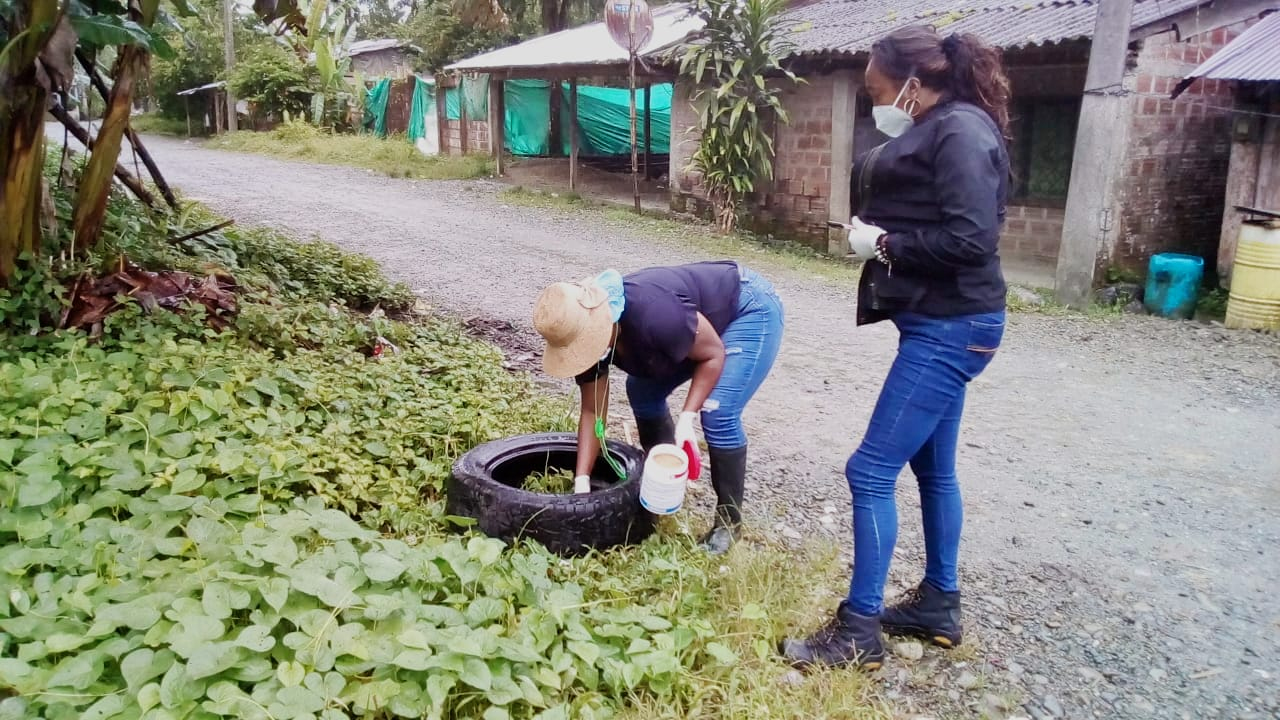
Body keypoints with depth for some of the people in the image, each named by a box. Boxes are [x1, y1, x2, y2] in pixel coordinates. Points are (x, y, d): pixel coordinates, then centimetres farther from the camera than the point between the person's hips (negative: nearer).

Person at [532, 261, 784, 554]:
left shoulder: (654, 315, -40)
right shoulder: (583, 329, -15)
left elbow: (713, 355, -22)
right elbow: (592, 411, -5)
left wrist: (686, 418, -29)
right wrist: (582, 480, -9)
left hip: (752, 310, -8)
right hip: (705, 314, 8)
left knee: (719, 413, -19)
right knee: (642, 390, 6)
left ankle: (729, 521, -2)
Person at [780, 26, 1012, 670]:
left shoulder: (961, 130, -15)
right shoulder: (939, 130, 15)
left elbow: (971, 240, -25)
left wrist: (882, 244, -15)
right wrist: (874, 230, -1)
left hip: (950, 328, -11)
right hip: (941, 324, 11)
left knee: (871, 472, -7)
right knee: (932, 469, 18)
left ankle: (859, 632, 5)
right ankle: (939, 603, 32)